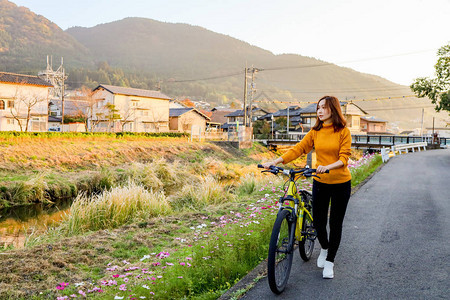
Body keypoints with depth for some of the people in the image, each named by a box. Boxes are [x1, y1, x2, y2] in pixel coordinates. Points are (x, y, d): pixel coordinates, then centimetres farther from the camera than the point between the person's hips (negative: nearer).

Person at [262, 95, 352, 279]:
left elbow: (344, 158, -15)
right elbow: (299, 148, -5)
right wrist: (276, 161, -17)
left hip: (341, 183, -3)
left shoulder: (343, 131, -7)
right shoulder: (315, 132, 3)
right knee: (318, 221, 7)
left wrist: (328, 167, -35)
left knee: (335, 223, 5)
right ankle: (324, 248, 38)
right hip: (320, 183, 3)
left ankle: (329, 262, 22)